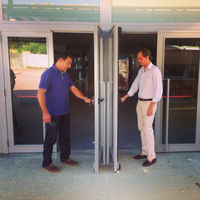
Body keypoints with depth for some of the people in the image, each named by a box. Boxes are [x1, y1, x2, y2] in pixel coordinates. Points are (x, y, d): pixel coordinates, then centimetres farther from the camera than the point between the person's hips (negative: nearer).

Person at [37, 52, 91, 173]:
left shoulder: (65, 74, 11)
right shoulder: (48, 74, -15)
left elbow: (73, 88, 14)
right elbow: (40, 94, -20)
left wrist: (84, 98, 0)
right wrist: (45, 112, -24)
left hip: (65, 112, 8)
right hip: (53, 114, -8)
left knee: (66, 136, 17)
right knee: (51, 138, 3)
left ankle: (65, 158, 34)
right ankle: (47, 164, 18)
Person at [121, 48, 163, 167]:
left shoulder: (155, 71, -14)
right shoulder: (141, 70, 11)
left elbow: (158, 90, -17)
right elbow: (135, 85, 18)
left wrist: (151, 107, -20)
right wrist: (125, 97, 12)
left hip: (149, 103, -8)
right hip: (140, 102, 8)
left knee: (147, 129, -6)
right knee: (142, 128, 13)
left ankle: (151, 157, 5)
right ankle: (145, 152, 25)